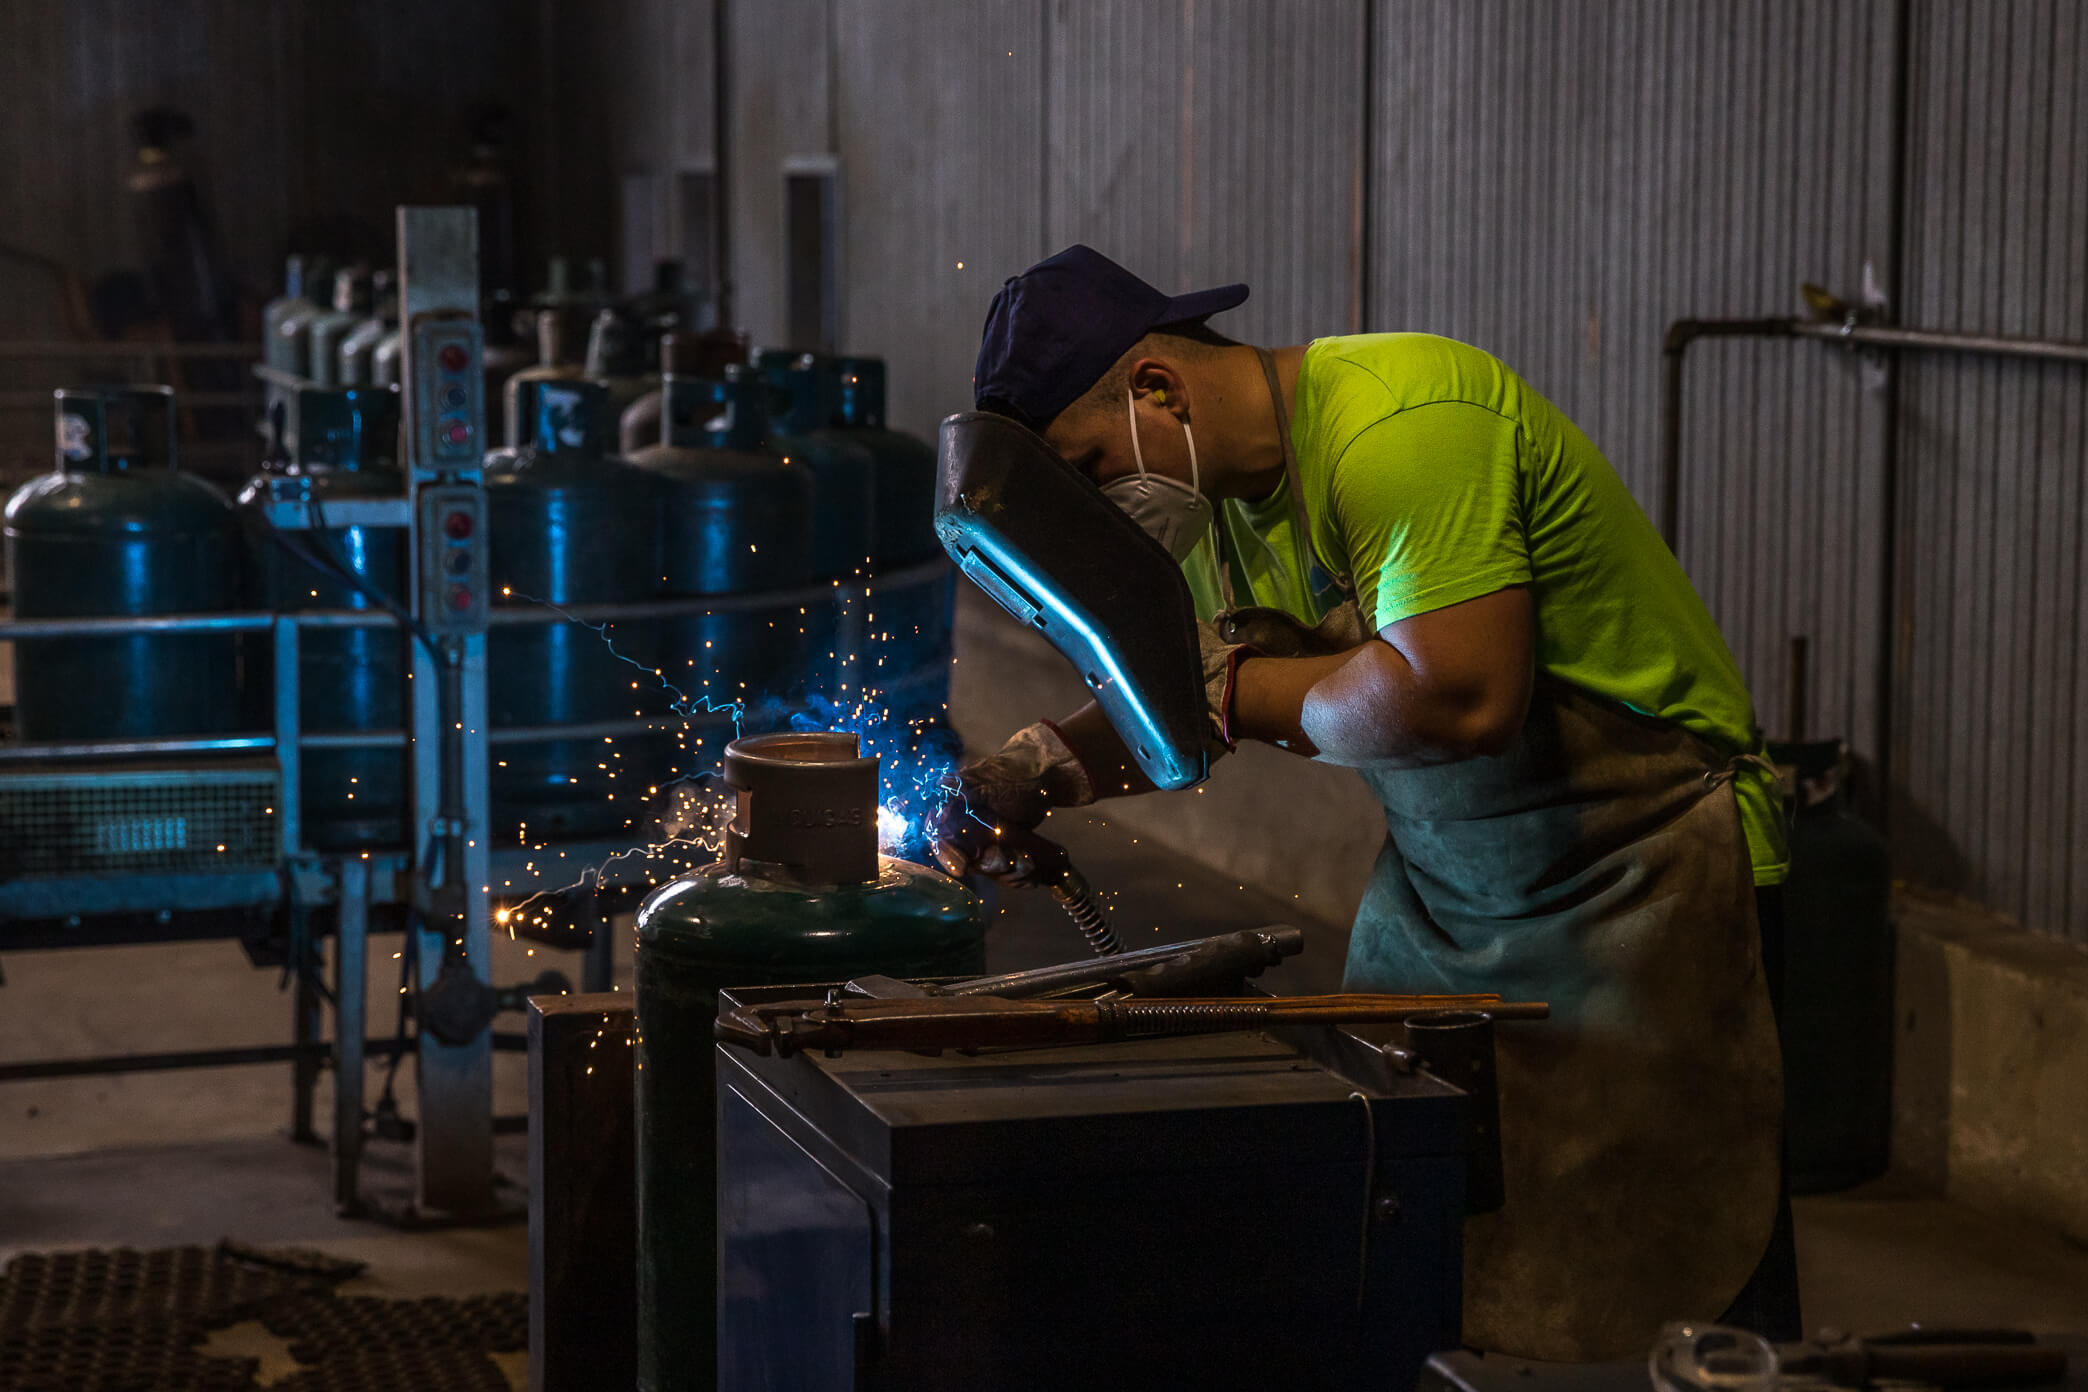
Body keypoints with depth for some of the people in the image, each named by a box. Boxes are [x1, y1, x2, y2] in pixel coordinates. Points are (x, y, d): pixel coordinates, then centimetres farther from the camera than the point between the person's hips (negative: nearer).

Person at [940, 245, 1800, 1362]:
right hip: (1444, 879, 9)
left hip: (1638, 875, -9)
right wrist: (1053, 765, 1)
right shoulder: (1229, 485, 5)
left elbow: (1456, 698, -33)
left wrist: (1237, 691, -19)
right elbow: (1201, 696, 18)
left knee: (1659, 1297, -6)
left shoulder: (1397, 429, -24)